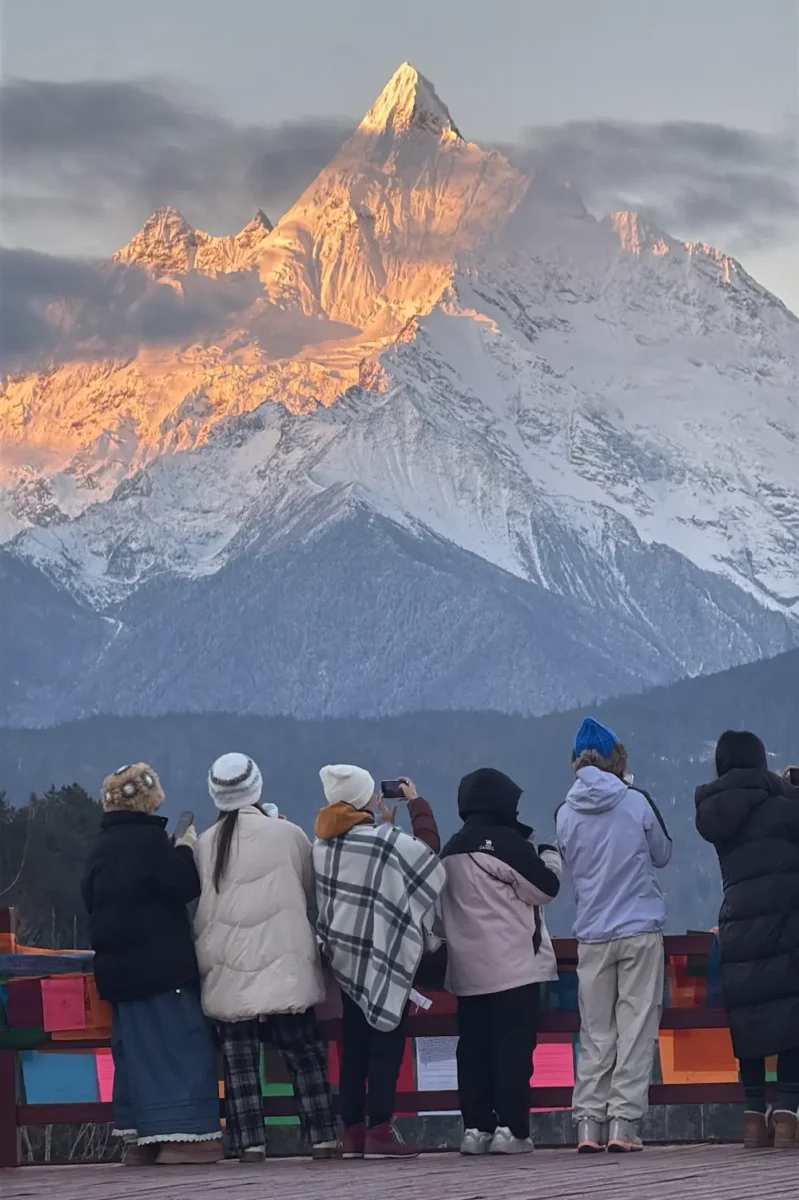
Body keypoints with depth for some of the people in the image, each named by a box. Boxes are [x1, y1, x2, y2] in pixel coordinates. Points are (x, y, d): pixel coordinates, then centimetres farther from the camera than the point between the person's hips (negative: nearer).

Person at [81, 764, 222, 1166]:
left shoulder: (101, 847, 11)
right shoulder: (149, 839, -13)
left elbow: (93, 902, 17)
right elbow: (184, 886, -14)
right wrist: (186, 850, 0)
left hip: (117, 964, 8)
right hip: (162, 963, -8)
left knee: (135, 1049, 11)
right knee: (179, 1044, -5)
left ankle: (138, 1139, 11)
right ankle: (182, 1135, -12)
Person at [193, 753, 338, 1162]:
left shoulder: (205, 845, 0)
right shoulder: (287, 834, -4)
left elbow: (200, 906, 5)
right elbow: (311, 892, 9)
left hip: (227, 971, 2)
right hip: (283, 967, -2)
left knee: (239, 1061, 5)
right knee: (305, 1055, 4)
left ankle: (249, 1142, 0)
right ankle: (322, 1137, 1)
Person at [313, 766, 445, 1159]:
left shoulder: (325, 844, 6)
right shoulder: (384, 842, -15)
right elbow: (428, 848, -2)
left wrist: (385, 825, 21)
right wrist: (416, 803, 9)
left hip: (344, 953, 7)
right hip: (381, 952, -7)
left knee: (354, 1044, 9)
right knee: (386, 1041, -4)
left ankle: (353, 1132, 9)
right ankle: (380, 1131, -9)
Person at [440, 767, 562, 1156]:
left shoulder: (451, 850, 12)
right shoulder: (508, 844, -10)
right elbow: (546, 887, -6)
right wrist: (550, 857, 15)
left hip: (467, 969, 6)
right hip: (513, 967, -6)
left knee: (473, 1047, 7)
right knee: (513, 1047, -4)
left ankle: (476, 1127, 6)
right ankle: (510, 1128, -8)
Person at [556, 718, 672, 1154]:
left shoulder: (566, 813, 1)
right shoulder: (637, 803, -6)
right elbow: (662, 854, 8)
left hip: (592, 935, 3)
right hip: (641, 930, -2)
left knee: (595, 1034, 8)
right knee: (636, 1028, 1)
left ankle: (589, 1122, 2)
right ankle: (623, 1121, -5)